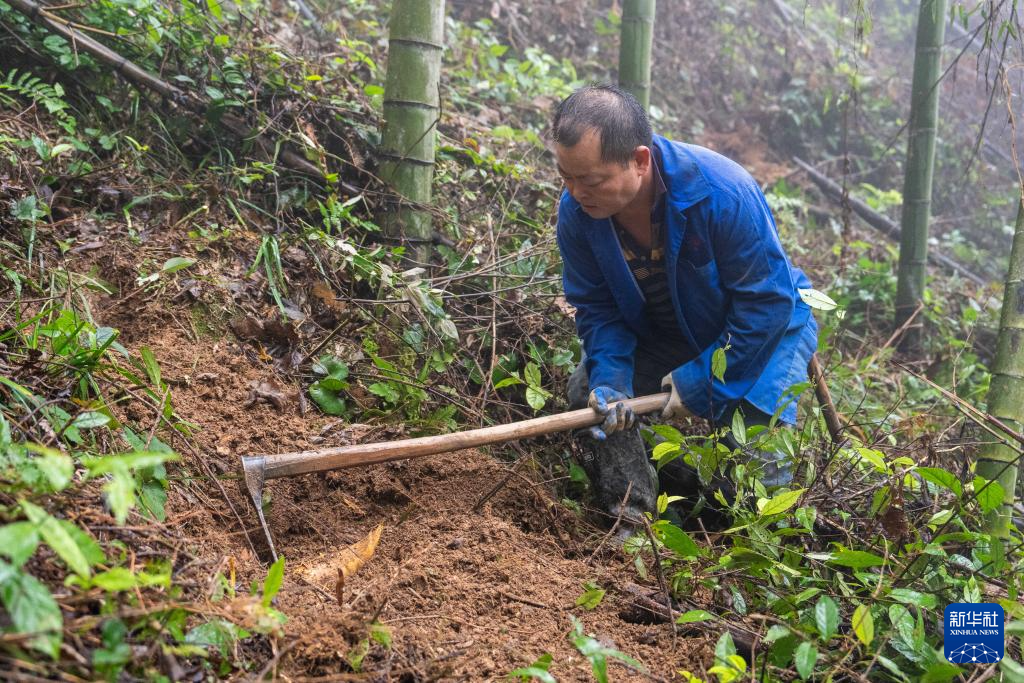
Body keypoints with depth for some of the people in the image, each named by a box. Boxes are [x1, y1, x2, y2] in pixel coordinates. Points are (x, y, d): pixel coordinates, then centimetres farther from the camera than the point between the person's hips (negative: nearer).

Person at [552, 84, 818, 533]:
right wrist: (608, 377, -28)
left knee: (758, 446, -22)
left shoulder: (722, 192, -36)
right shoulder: (576, 210, -21)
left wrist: (701, 381, -28)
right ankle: (631, 524, 3)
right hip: (660, 335, 5)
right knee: (587, 394, -13)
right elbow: (595, 306, -10)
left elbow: (767, 301, -28)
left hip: (766, 326, -4)